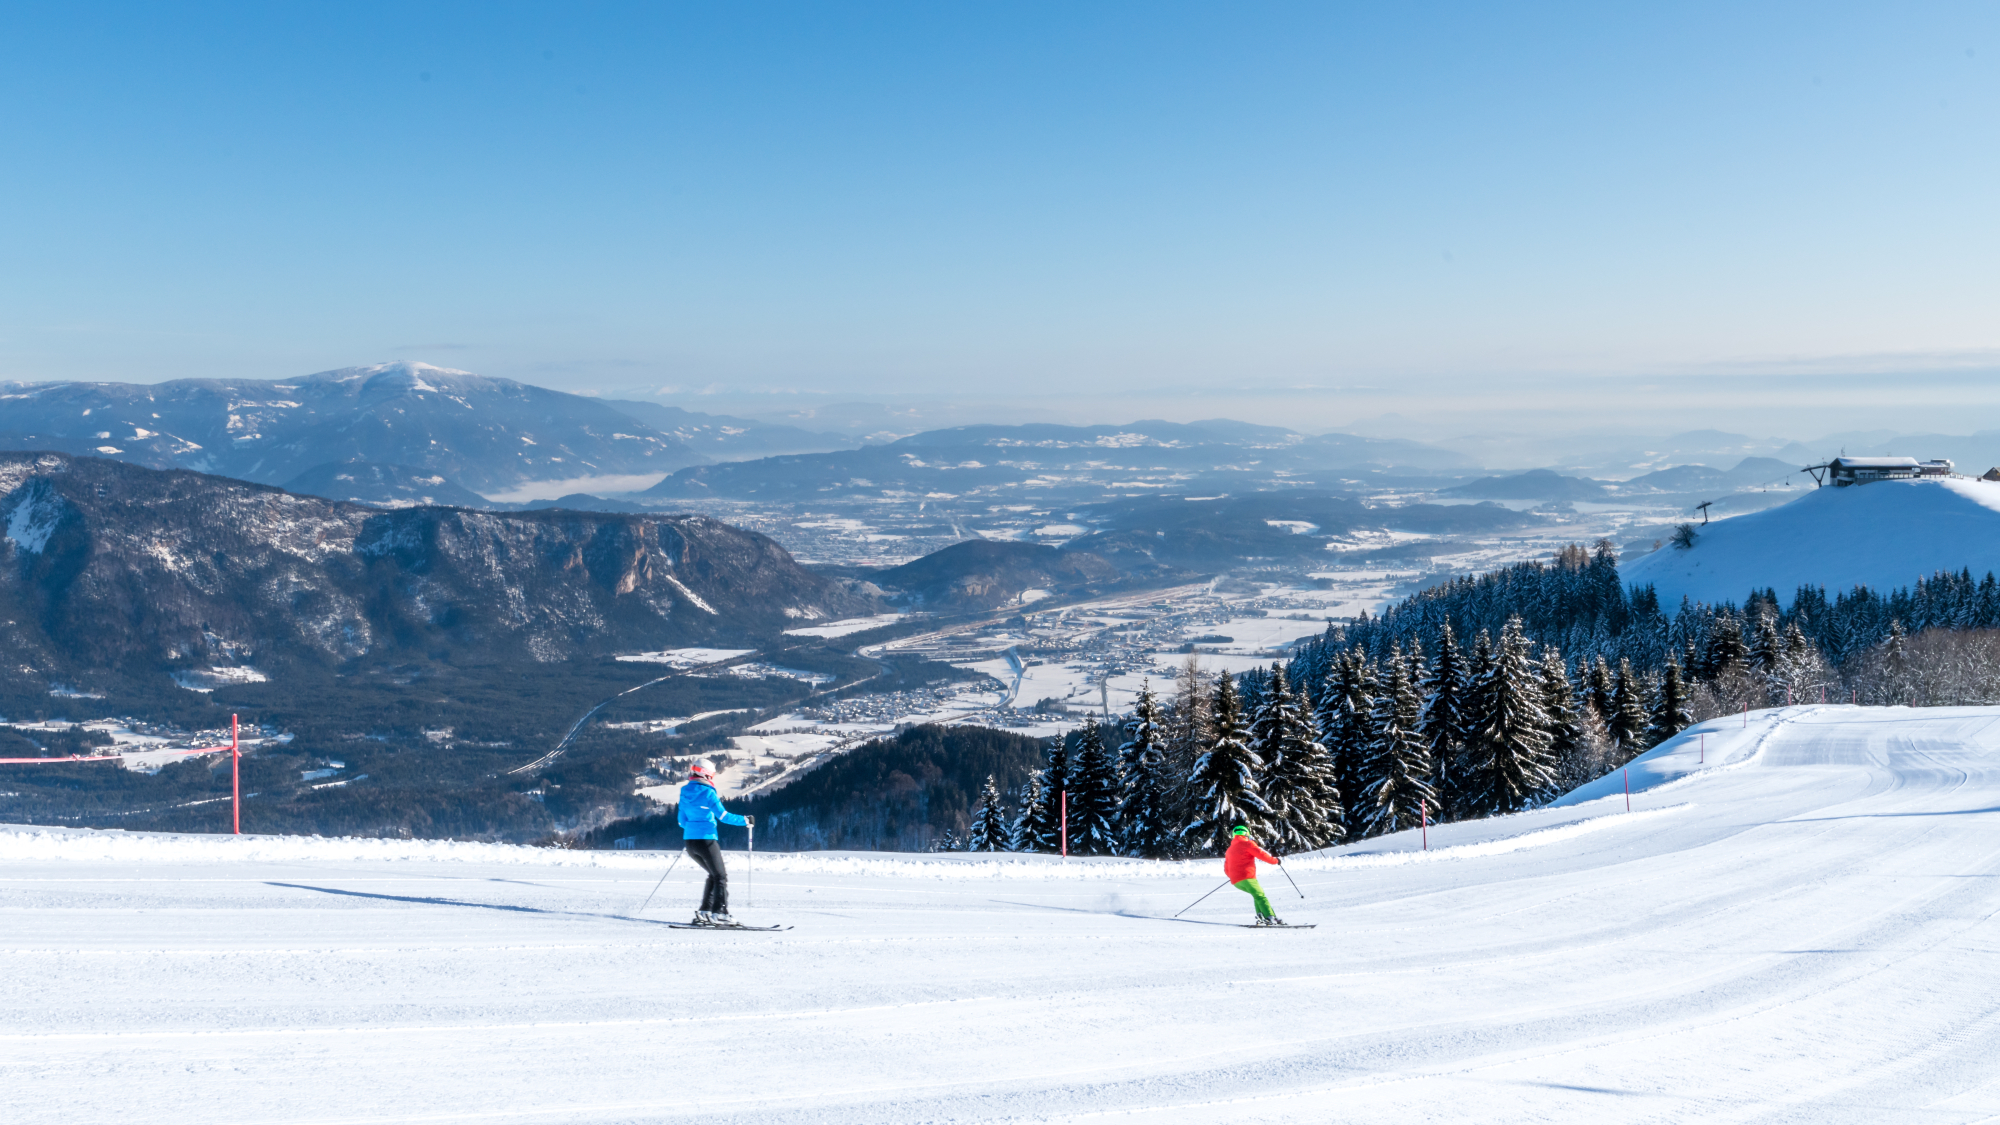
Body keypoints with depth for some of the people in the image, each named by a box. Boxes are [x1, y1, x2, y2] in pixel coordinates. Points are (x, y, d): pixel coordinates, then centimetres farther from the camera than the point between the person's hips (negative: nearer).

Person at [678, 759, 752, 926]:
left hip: (689, 840, 7)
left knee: (714, 874, 20)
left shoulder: (685, 792, 9)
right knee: (721, 876, 2)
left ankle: (704, 912, 13)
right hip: (706, 840, -7)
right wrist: (744, 820, -4)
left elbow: (682, 821, 14)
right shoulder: (708, 792, -12)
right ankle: (719, 913, -8)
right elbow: (723, 816, -14)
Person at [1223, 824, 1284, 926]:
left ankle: (1261, 916, 2)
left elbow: (1226, 870, 23)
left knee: (1258, 895, 19)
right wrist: (1275, 860, 6)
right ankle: (1270, 918, -26)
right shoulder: (1247, 843, 3)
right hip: (1247, 878, -7)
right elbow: (1261, 854, -6)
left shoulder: (1229, 850, 23)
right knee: (1260, 896, -9)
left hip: (1235, 881, 7)